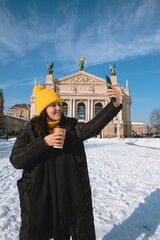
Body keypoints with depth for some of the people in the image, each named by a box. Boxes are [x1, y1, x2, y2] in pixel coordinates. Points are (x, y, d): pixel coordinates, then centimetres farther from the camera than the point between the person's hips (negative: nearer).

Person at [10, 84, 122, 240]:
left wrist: (115, 105, -30)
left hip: (70, 196, 1)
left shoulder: (71, 128, -2)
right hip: (39, 199, 0)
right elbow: (16, 160, -13)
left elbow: (93, 126, -18)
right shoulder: (31, 132, -3)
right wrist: (44, 142, -24)